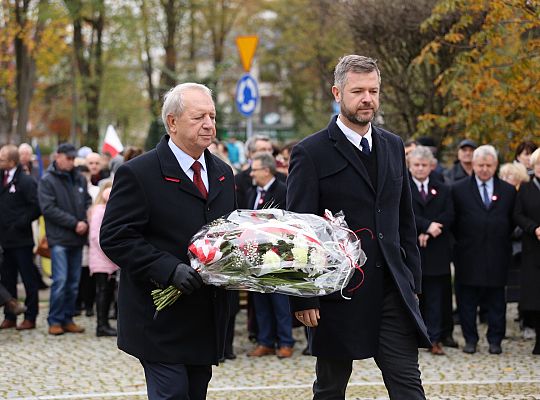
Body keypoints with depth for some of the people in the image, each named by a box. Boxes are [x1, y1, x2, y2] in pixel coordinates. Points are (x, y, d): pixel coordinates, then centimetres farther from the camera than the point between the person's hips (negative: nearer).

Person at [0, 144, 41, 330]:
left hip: (21, 239, -7)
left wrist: (20, 223, -16)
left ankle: (30, 317, 7)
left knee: (29, 279, 2)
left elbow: (36, 207, -17)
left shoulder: (26, 181, -11)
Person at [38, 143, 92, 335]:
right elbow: (49, 209, -12)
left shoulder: (79, 179, 11)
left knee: (73, 282, 8)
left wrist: (86, 222, -5)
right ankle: (55, 321, 0)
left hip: (77, 239, 5)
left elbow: (88, 202, 15)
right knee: (60, 280, -9)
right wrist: (74, 223, -14)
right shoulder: (47, 180, -4)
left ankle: (68, 319, 16)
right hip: (59, 238, -5)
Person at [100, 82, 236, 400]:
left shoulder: (223, 174, 13)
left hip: (207, 321, 7)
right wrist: (169, 269, -25)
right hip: (162, 322, -7)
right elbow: (115, 238, -15)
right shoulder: (138, 174, -10)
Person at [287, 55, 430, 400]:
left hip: (393, 290, 4)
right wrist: (304, 299, -12)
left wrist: (413, 281, 12)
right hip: (338, 292, -4)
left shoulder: (393, 147, 12)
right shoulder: (311, 153, -6)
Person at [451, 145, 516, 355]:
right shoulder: (459, 189, 4)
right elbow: (453, 221, 6)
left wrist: (502, 242, 7)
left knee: (496, 301, 5)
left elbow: (512, 221, 12)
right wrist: (461, 243, 2)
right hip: (468, 256, -1)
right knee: (467, 300, 3)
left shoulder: (508, 191, 8)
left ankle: (495, 340, 12)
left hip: (497, 256, 1)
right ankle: (470, 339, 12)